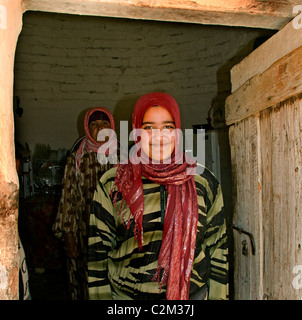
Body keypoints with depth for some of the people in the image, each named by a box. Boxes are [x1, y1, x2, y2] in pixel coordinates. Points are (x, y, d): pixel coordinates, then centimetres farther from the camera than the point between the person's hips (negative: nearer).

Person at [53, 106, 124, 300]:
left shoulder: (120, 158, 3)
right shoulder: (76, 160, -1)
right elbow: (69, 197, -1)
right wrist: (69, 236, -4)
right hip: (85, 231, -1)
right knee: (86, 280, 8)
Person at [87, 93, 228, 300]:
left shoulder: (204, 182, -4)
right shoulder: (112, 184, -7)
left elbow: (218, 248, 2)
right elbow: (99, 251, -2)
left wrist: (218, 295, 2)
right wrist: (101, 295, -2)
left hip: (194, 292, 2)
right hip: (126, 293, -1)